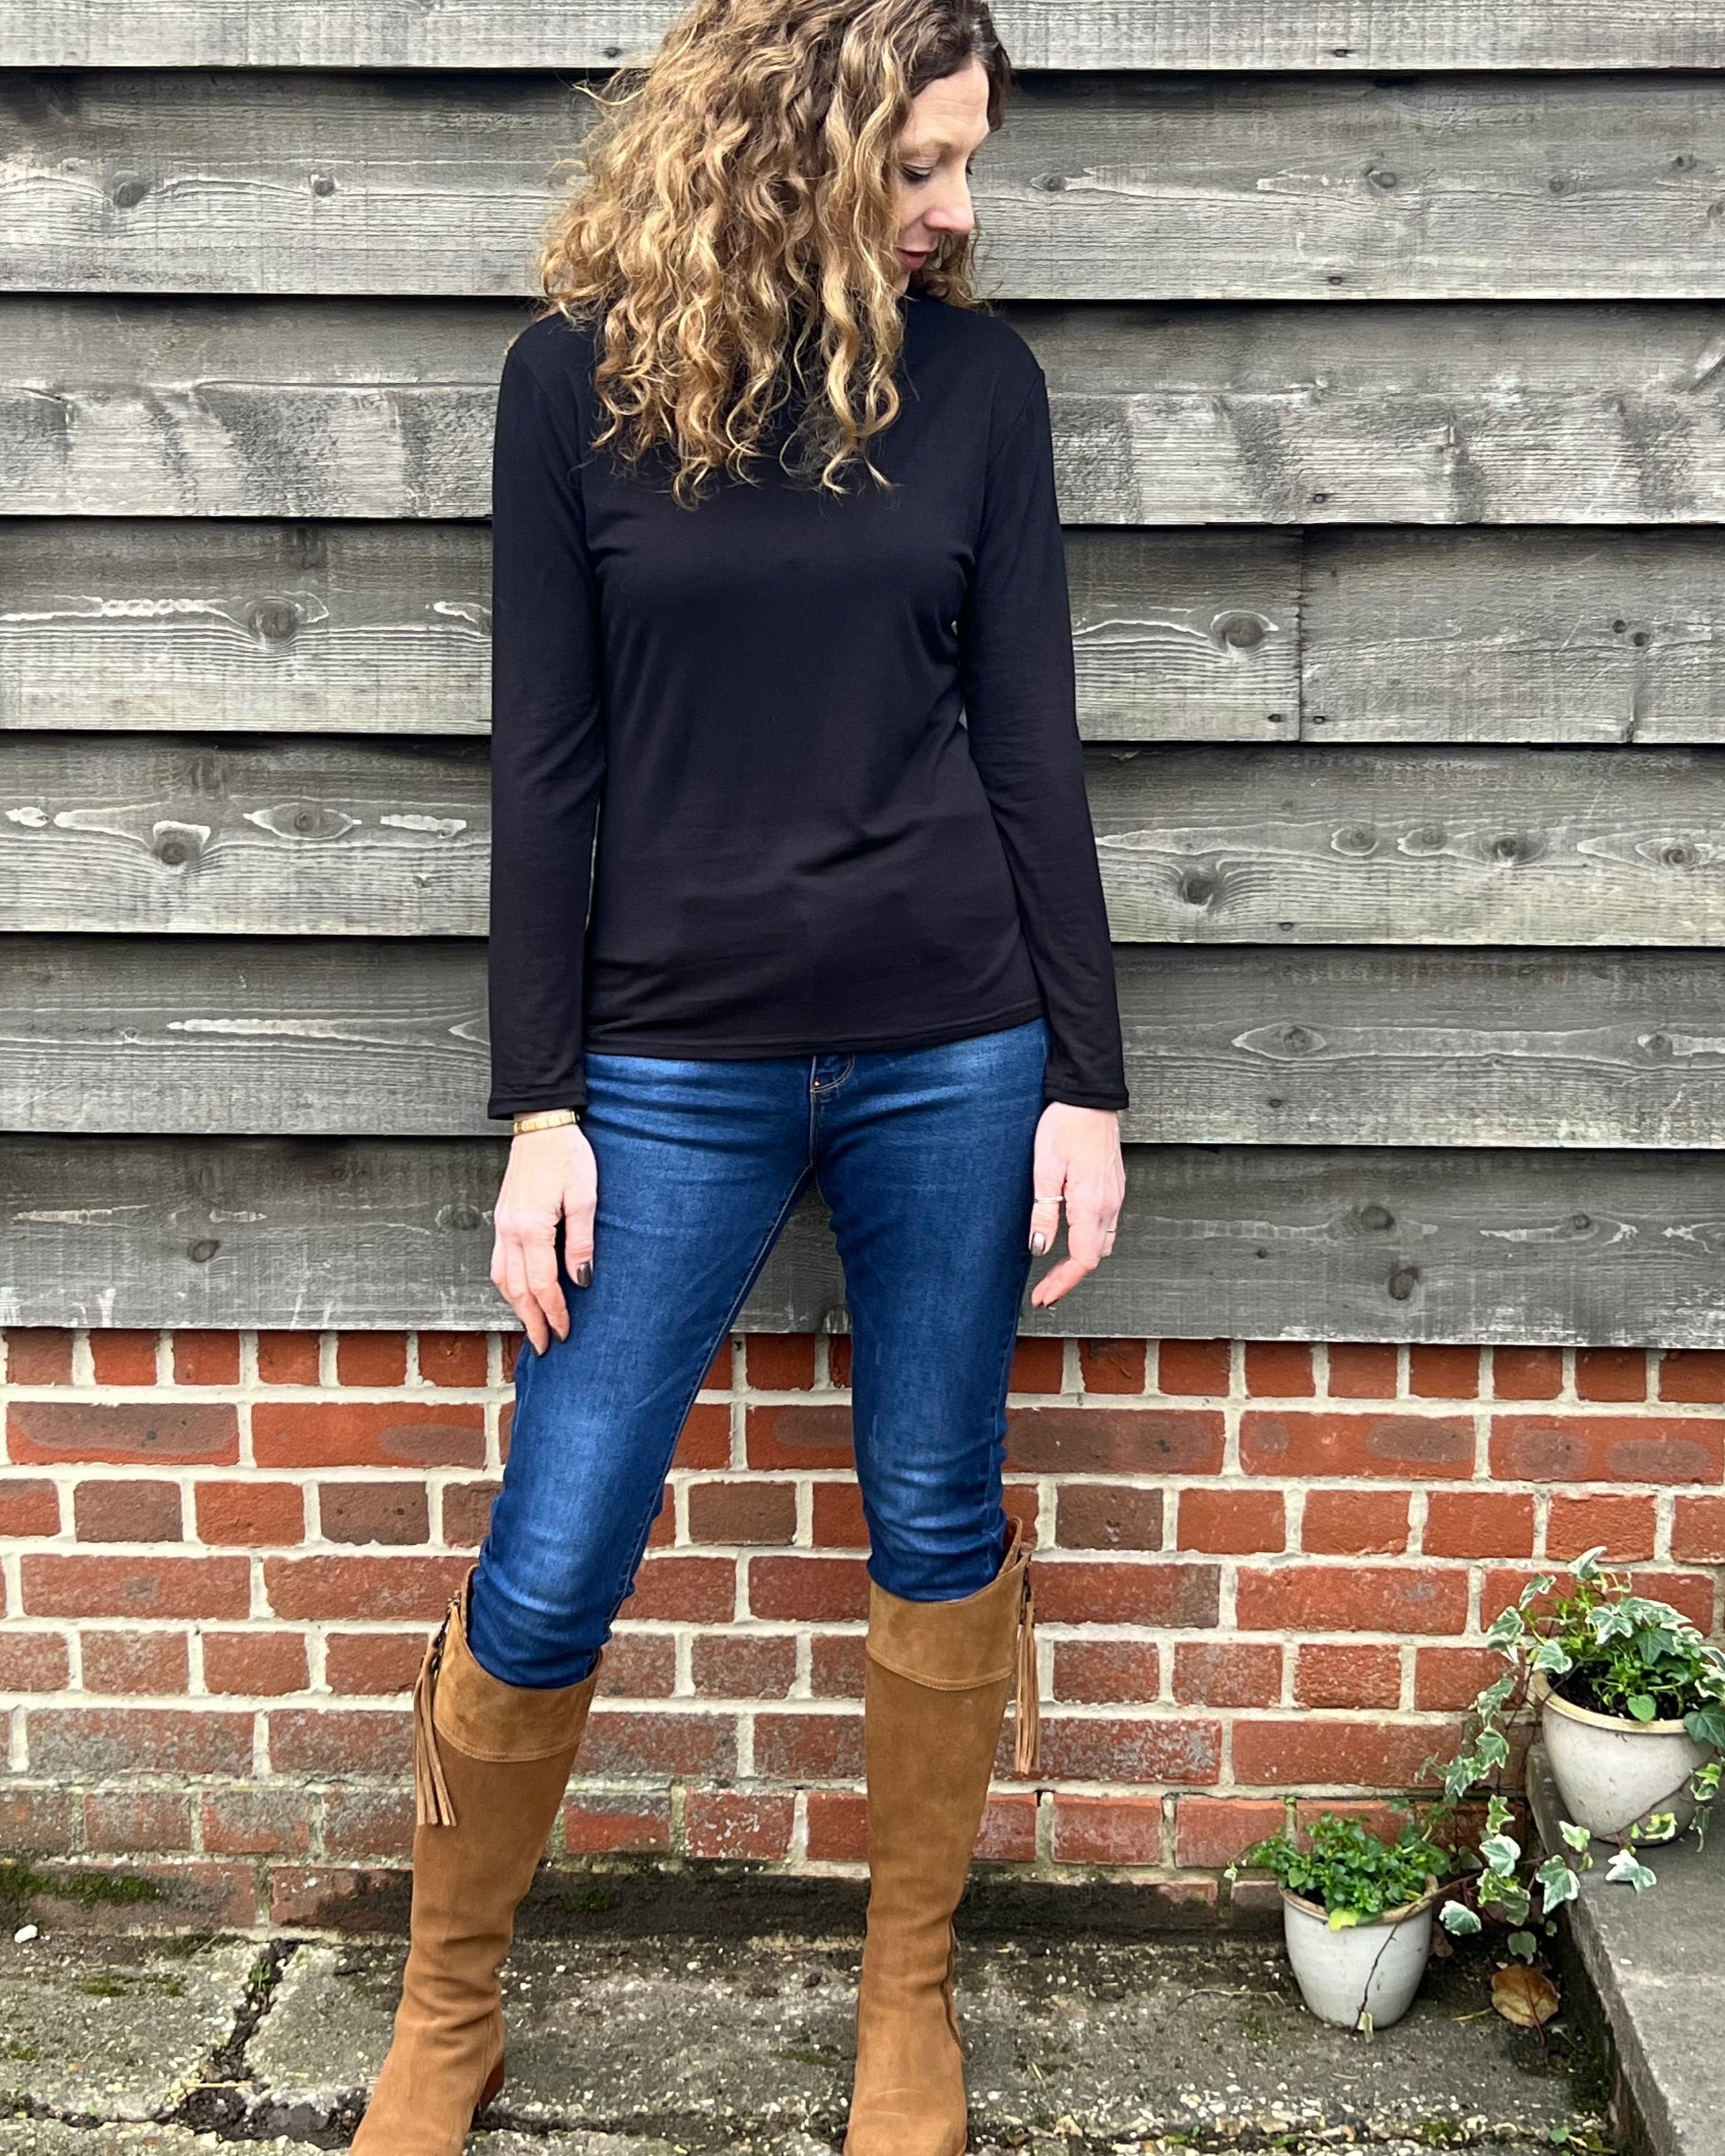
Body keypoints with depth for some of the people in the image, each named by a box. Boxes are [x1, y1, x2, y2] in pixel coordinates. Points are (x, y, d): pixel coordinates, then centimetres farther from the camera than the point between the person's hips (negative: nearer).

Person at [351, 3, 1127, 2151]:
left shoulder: (974, 373, 2)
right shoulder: (580, 375, -1)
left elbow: (1030, 744, 3)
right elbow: (546, 770, -1)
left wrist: (1085, 1078, 1)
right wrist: (538, 1107, -4)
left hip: (951, 1052, 2)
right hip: (673, 1065, -1)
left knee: (937, 1528, 11)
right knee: (547, 1574, 3)